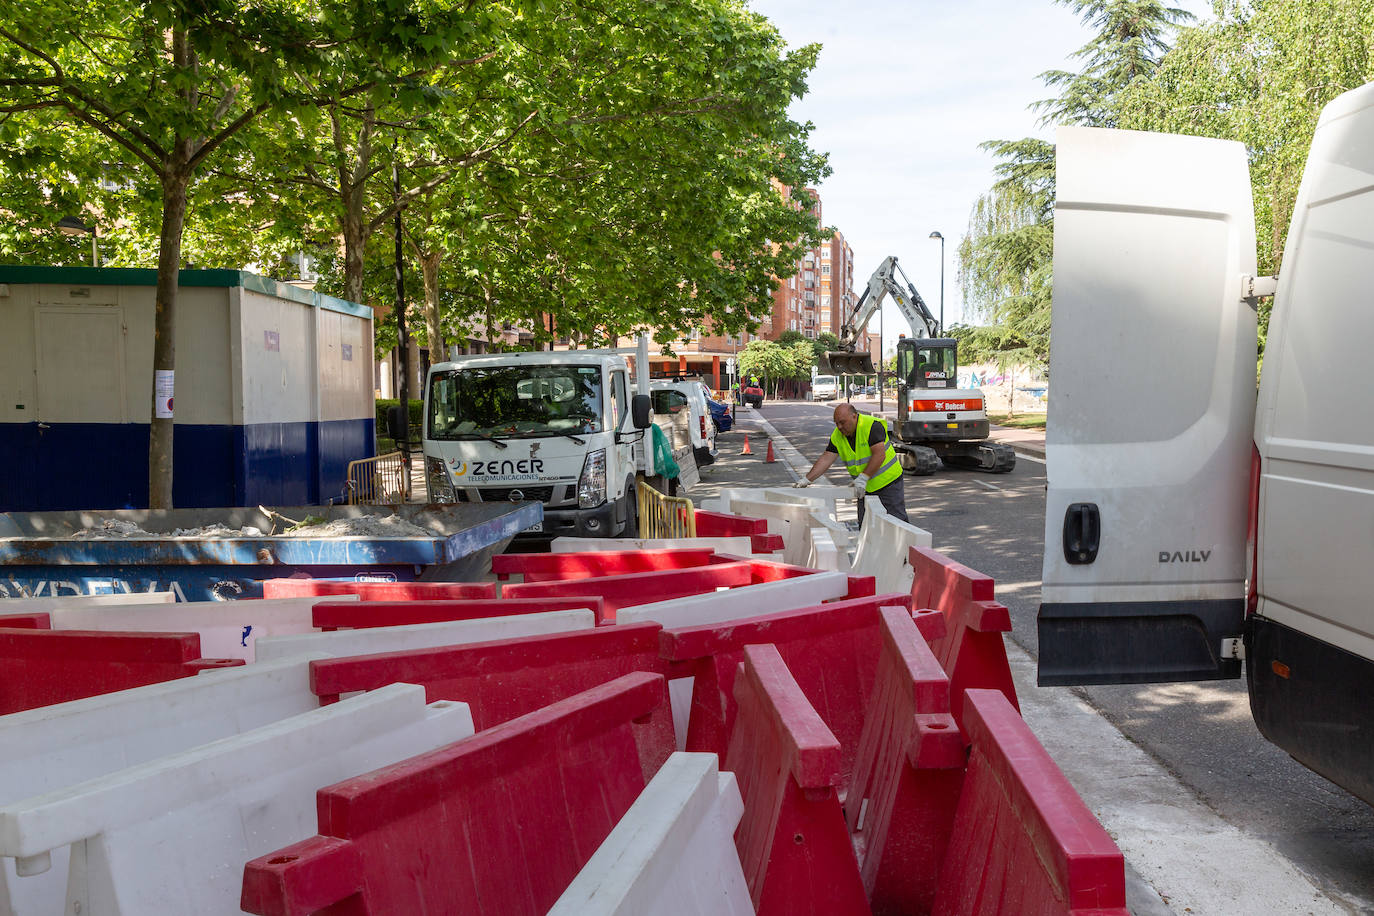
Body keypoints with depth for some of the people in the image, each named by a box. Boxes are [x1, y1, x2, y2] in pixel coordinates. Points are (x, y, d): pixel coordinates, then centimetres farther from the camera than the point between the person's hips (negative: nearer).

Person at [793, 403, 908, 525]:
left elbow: (879, 455, -27)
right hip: (866, 487, 5)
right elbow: (826, 459, -3)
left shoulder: (872, 426, -22)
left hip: (888, 480, -5)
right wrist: (807, 479, -12)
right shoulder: (837, 436, -4)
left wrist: (863, 478, -32)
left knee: (897, 519, -6)